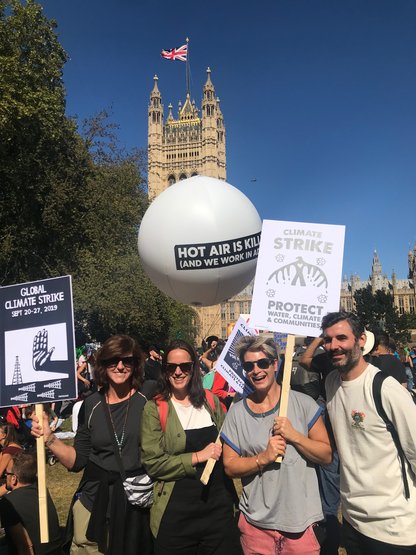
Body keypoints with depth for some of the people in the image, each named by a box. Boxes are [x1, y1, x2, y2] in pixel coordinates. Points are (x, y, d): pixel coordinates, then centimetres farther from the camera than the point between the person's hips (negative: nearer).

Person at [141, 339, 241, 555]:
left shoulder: (211, 401, 3)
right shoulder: (154, 408, -7)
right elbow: (152, 462, -12)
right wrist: (197, 457, -16)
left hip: (219, 504, 3)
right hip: (176, 510, -3)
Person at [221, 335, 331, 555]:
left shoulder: (303, 403, -6)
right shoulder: (236, 412, -3)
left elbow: (326, 455, -4)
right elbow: (230, 467, -3)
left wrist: (294, 435, -20)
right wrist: (263, 458, -18)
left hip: (301, 521, -1)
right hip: (255, 522, 1)